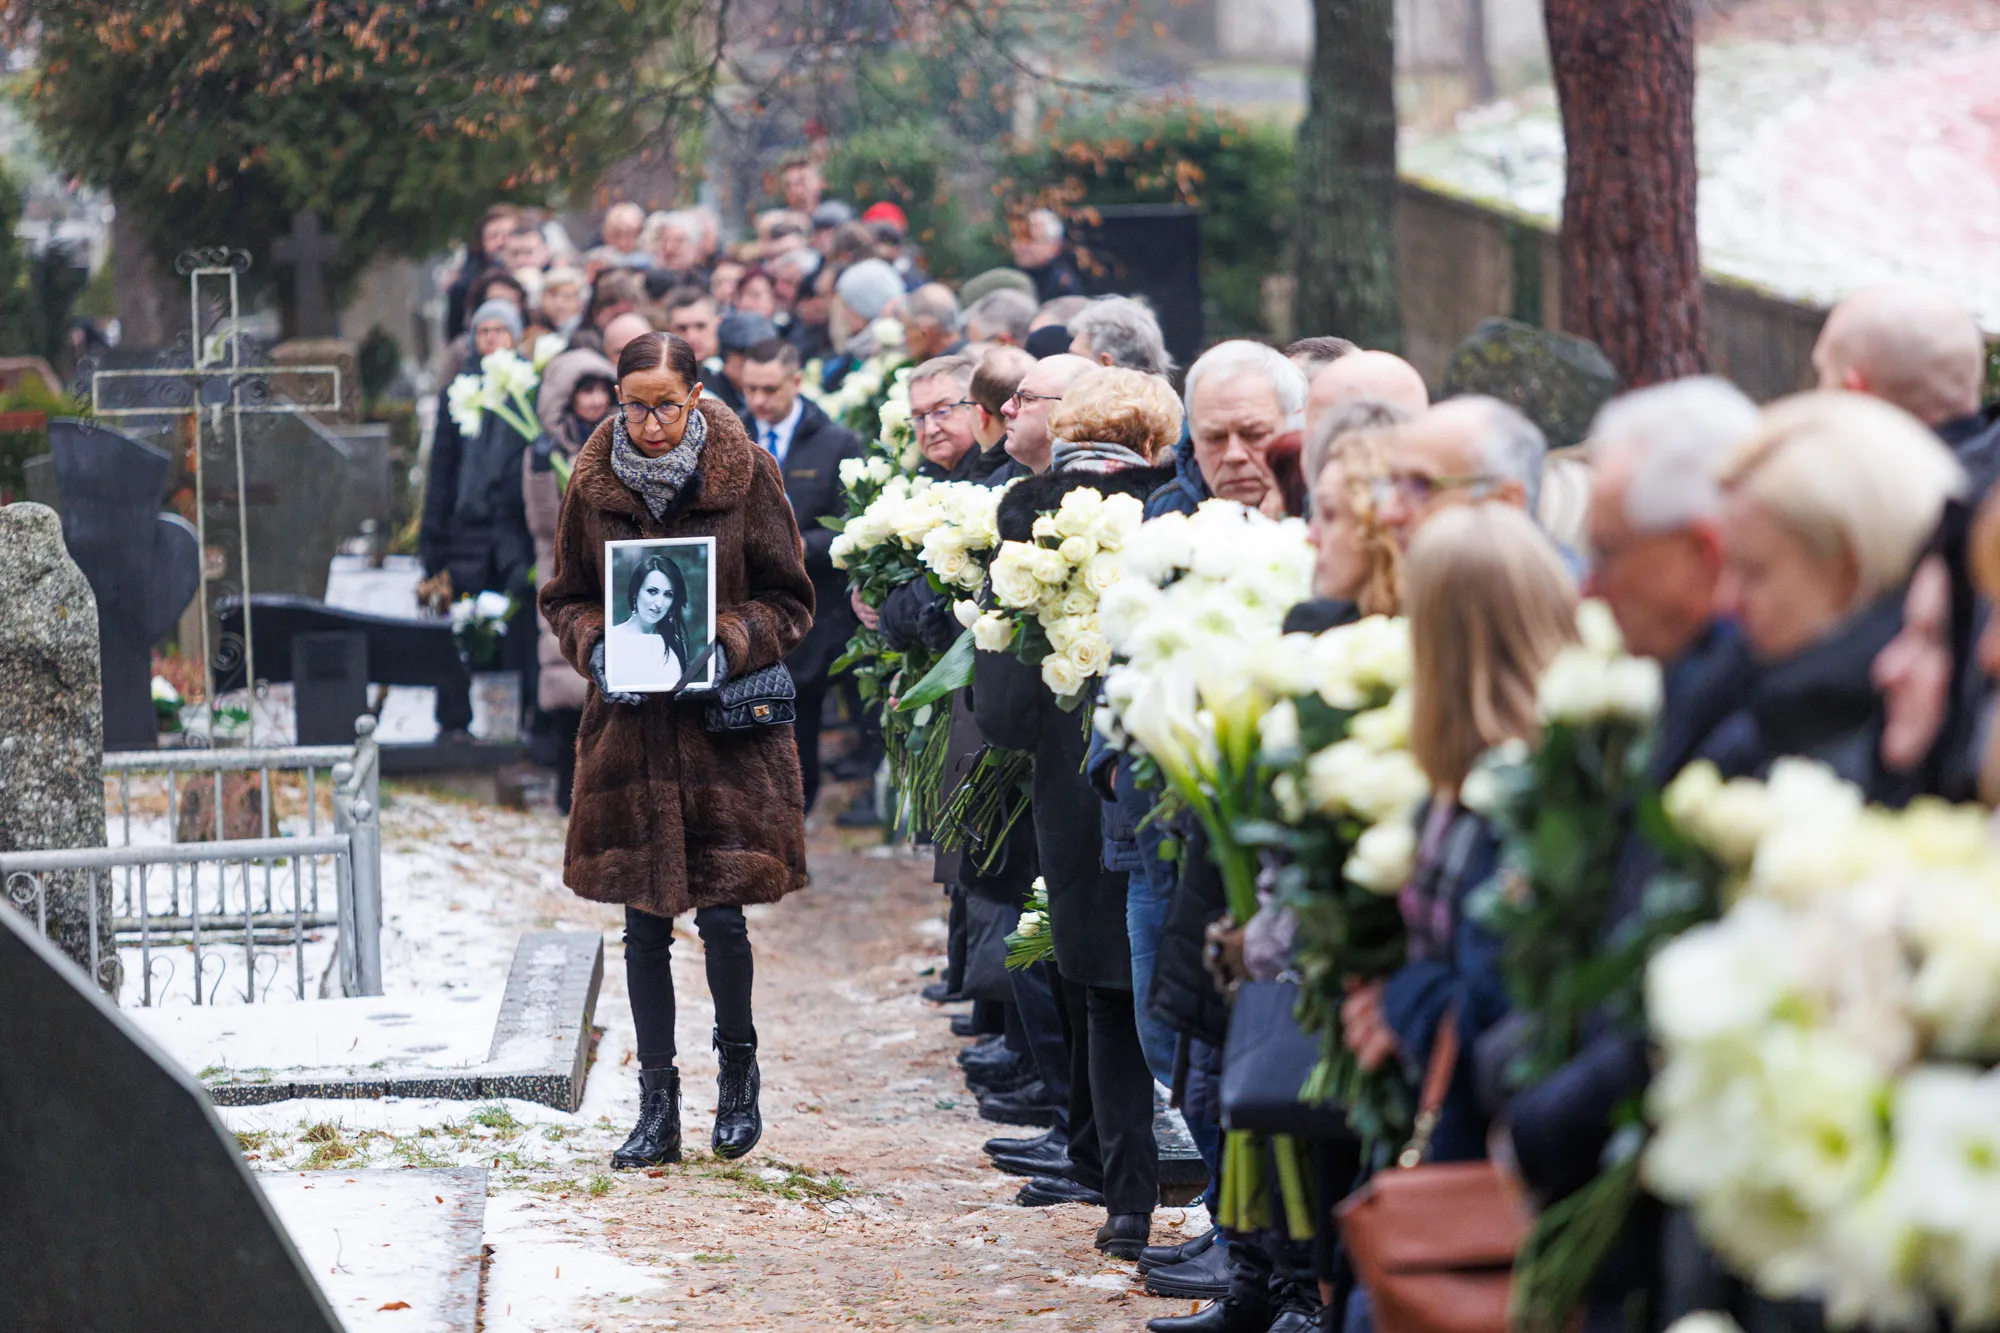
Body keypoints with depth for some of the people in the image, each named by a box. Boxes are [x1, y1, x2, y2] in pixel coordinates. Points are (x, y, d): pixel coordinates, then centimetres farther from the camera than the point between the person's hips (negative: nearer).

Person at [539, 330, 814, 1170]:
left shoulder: (746, 474, -4)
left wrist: (730, 645, -16)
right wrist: (595, 646, -9)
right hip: (631, 723, 2)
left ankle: (738, 1068, 20)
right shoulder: (593, 484, 2)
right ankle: (657, 1108, 12)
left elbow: (788, 601, 1)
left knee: (722, 911, -6)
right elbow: (565, 598, 11)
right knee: (643, 920, 5)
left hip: (728, 722, -2)